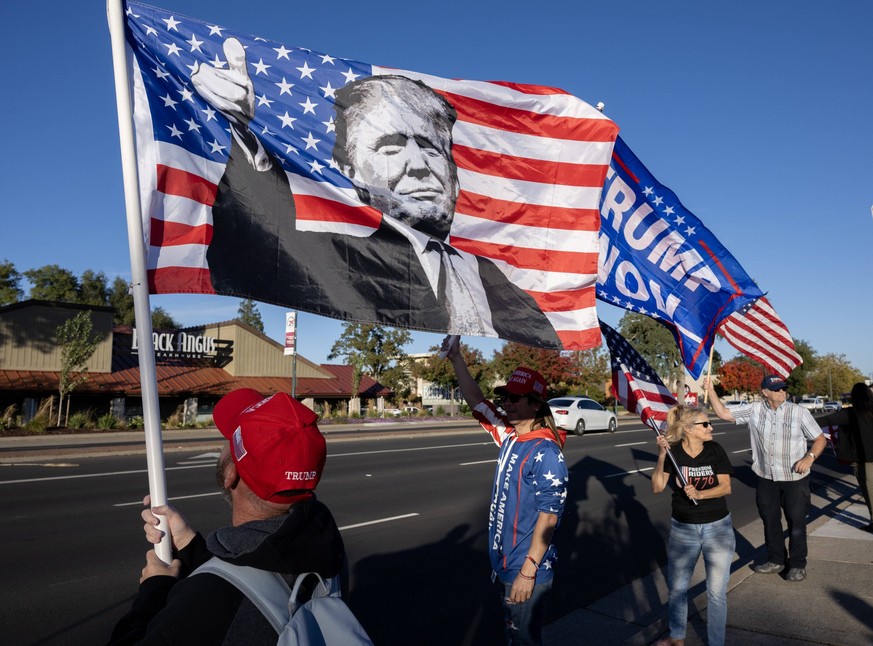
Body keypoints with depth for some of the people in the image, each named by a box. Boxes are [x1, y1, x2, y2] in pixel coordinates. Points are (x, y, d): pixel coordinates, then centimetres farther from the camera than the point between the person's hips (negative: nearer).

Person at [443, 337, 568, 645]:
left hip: (526, 570, -8)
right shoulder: (509, 435, 2)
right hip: (503, 563, 8)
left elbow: (548, 517, -23)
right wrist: (456, 358, 5)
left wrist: (528, 572, -23)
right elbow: (477, 401, 11)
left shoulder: (545, 452, -21)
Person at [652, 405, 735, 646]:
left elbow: (726, 487, -9)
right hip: (682, 529, 1)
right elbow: (657, 487, -13)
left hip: (718, 528, 0)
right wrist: (661, 457, -24)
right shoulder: (673, 451, -10)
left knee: (716, 592, 5)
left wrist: (700, 494, -26)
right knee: (677, 587, 15)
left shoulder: (715, 450, -8)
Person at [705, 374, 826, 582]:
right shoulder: (754, 410, -3)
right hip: (766, 478, 3)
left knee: (796, 521, 6)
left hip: (795, 478, -3)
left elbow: (820, 439, -3)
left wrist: (809, 457, -19)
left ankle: (797, 564, 22)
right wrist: (711, 390, -9)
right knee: (770, 520, 14)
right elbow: (724, 413, -1)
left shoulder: (799, 412, -8)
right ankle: (776, 560, 31)